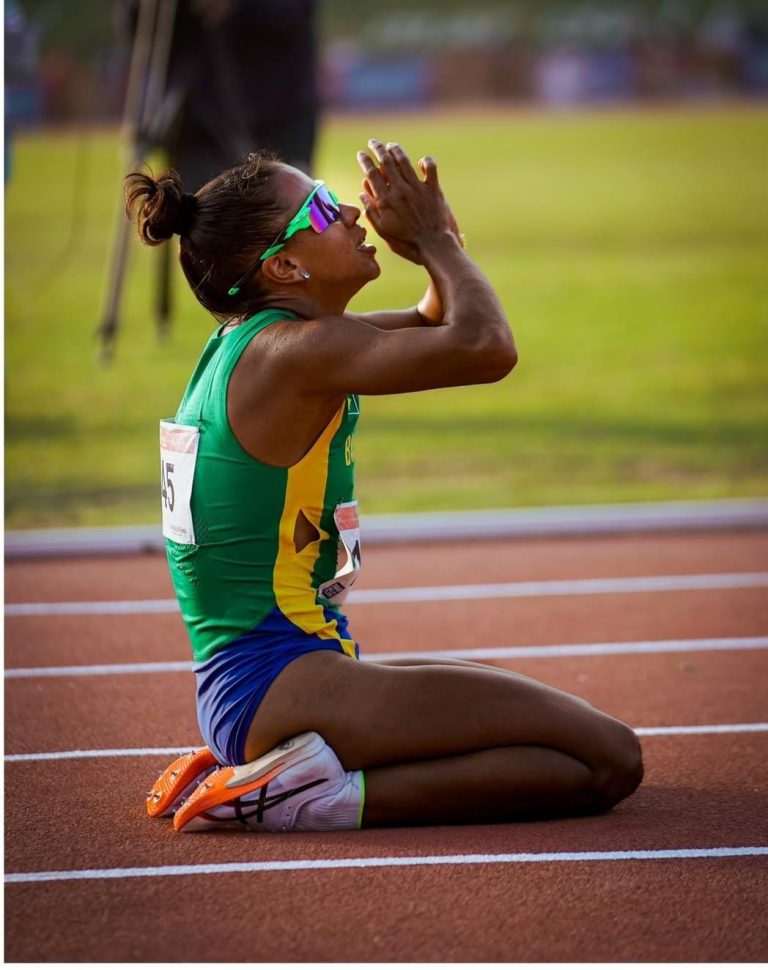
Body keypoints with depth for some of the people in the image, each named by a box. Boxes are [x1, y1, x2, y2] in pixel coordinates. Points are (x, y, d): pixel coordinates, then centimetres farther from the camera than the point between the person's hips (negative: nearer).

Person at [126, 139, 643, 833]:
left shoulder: (250, 344, 13)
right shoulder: (292, 351, -15)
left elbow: (443, 323, 25)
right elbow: (487, 348, -24)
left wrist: (435, 242, 4)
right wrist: (435, 239, -7)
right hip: (284, 686, -10)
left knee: (556, 715, 24)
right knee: (609, 761, -14)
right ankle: (320, 797, -17)